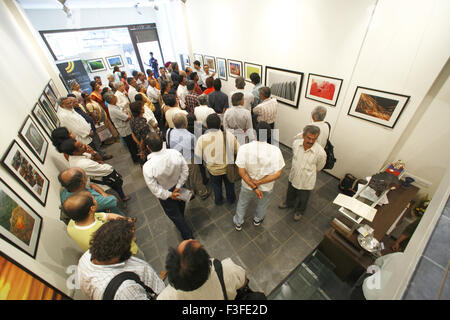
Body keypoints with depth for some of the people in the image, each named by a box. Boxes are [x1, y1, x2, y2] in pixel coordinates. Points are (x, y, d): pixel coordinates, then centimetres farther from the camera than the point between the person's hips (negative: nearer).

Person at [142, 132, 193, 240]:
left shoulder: (147, 167, -34)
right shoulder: (175, 153, -27)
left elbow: (155, 189, -23)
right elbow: (185, 171, -17)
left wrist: (169, 195, -11)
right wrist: (178, 186, -11)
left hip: (165, 194, -4)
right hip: (179, 188, 4)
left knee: (174, 215, 22)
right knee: (180, 206, 34)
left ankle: (188, 236, 40)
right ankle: (180, 221, 67)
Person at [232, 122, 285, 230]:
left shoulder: (244, 148, -27)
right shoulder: (275, 150, -26)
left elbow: (242, 172, -23)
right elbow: (277, 174, -22)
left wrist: (254, 187, -16)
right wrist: (259, 182, -20)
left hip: (247, 185, 0)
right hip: (267, 187, 1)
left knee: (242, 203, 29)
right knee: (262, 205, 32)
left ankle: (238, 223, 53)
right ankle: (257, 220, 61)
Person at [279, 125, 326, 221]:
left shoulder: (320, 152, -30)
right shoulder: (295, 143, -21)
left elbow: (319, 167, -8)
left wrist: (309, 172, 7)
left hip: (306, 182, -3)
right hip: (293, 176, 3)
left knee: (302, 199, 24)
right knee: (290, 193, 31)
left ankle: (299, 211, 55)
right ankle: (289, 203, 62)